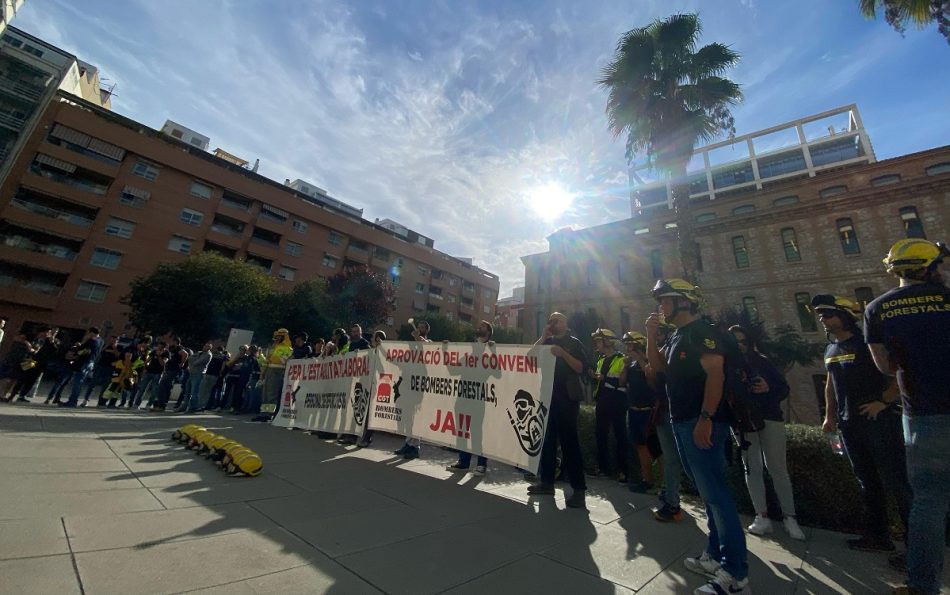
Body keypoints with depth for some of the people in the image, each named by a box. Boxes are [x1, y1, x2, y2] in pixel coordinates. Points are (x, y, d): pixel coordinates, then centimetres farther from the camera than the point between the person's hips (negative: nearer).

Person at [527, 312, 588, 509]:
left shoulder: (573, 342, 2)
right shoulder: (547, 342, 15)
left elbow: (581, 368, -7)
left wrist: (563, 354, -19)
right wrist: (543, 337, -2)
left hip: (567, 398, -5)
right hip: (547, 396, 5)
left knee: (569, 441, -7)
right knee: (547, 439, 9)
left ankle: (579, 488, -1)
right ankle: (547, 481, 20)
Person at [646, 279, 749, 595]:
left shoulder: (701, 331, -12)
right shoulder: (677, 335, 16)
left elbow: (715, 374, -20)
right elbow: (658, 366, 18)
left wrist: (705, 419, -25)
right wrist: (651, 334, 6)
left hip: (701, 423, -10)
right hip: (682, 423, 10)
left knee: (716, 494, -4)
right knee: (708, 493, 16)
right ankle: (715, 556, 27)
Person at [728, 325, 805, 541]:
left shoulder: (762, 362, 7)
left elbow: (784, 388, 4)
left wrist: (768, 389, -15)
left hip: (770, 418, 1)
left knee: (778, 469, 3)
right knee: (752, 469, 4)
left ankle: (789, 517, 12)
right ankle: (762, 517, 10)